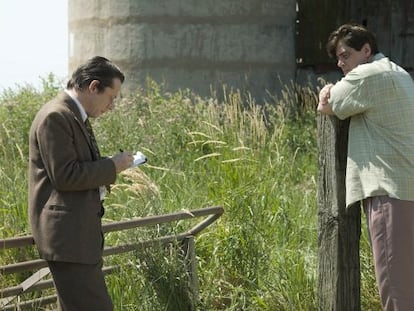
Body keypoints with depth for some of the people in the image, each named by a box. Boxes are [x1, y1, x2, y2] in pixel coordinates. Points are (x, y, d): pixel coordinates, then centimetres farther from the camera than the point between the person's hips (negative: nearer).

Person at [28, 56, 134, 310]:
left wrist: (110, 167, 8)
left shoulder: (77, 116, 16)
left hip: (81, 232, 11)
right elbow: (64, 175, -21)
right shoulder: (55, 117, -15)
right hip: (67, 235, -11)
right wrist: (112, 166, -13)